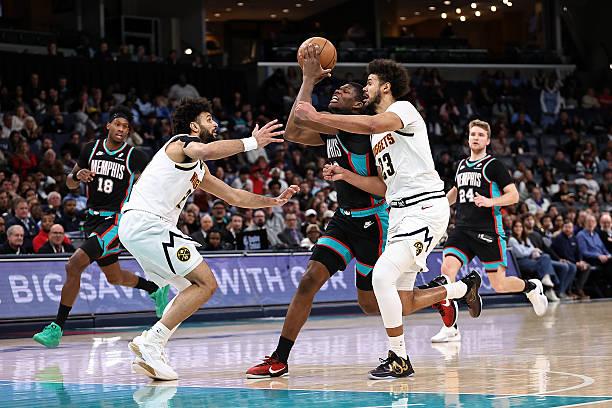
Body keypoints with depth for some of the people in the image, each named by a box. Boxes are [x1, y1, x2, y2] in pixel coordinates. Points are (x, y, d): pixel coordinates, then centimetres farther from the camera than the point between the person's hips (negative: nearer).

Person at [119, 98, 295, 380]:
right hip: (147, 222, -10)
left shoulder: (198, 169, 27)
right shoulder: (183, 142, -2)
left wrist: (273, 201, 28)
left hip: (135, 229, 10)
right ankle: (150, 342, -15)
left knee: (193, 287, 15)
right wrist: (251, 142, -22)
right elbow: (205, 150, -28)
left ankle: (149, 350, 6)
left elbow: (233, 196, 34)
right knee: (206, 284, -10)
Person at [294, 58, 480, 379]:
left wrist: (317, 117, -24)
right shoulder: (377, 133, 23)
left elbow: (371, 125, -28)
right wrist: (345, 175, 12)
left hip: (425, 206, -10)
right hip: (400, 211, 10)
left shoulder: (403, 109, -5)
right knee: (403, 302, 9)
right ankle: (465, 287, 34)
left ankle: (399, 359, -12)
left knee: (382, 275, -23)